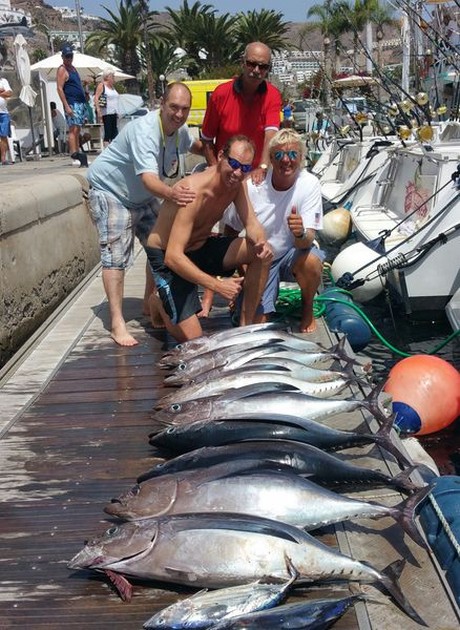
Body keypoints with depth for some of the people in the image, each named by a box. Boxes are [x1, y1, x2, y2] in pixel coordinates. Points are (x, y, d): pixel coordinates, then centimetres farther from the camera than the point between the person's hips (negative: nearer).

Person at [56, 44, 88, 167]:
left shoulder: (73, 68, 20)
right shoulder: (62, 70, -6)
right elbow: (60, 89, -13)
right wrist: (66, 106, -22)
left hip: (81, 103, 9)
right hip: (72, 104, -9)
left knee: (77, 130, 9)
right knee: (73, 129, -13)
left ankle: (77, 153, 12)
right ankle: (74, 156, -18)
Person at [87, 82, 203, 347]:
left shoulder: (180, 129, -8)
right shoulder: (145, 130, -34)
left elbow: (195, 145, 19)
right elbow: (148, 177, -48)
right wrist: (171, 193, -66)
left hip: (144, 196, 8)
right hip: (111, 191, -8)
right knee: (116, 255, -14)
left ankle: (150, 304, 26)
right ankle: (117, 322, -12)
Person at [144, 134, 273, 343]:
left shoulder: (237, 183, -9)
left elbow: (252, 224, -6)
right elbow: (173, 257, -37)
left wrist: (261, 242, -31)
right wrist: (217, 285, -44)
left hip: (201, 246, 7)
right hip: (166, 256, -7)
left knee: (262, 254, -14)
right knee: (193, 339, -11)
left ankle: (245, 326, -2)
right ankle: (160, 303, 21)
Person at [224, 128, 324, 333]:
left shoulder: (309, 184, -18)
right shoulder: (252, 186, -16)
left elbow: (307, 241, -23)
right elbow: (231, 232, -3)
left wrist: (301, 234, -47)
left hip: (292, 254, 0)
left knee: (311, 261, -36)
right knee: (256, 323, -12)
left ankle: (307, 309, -4)